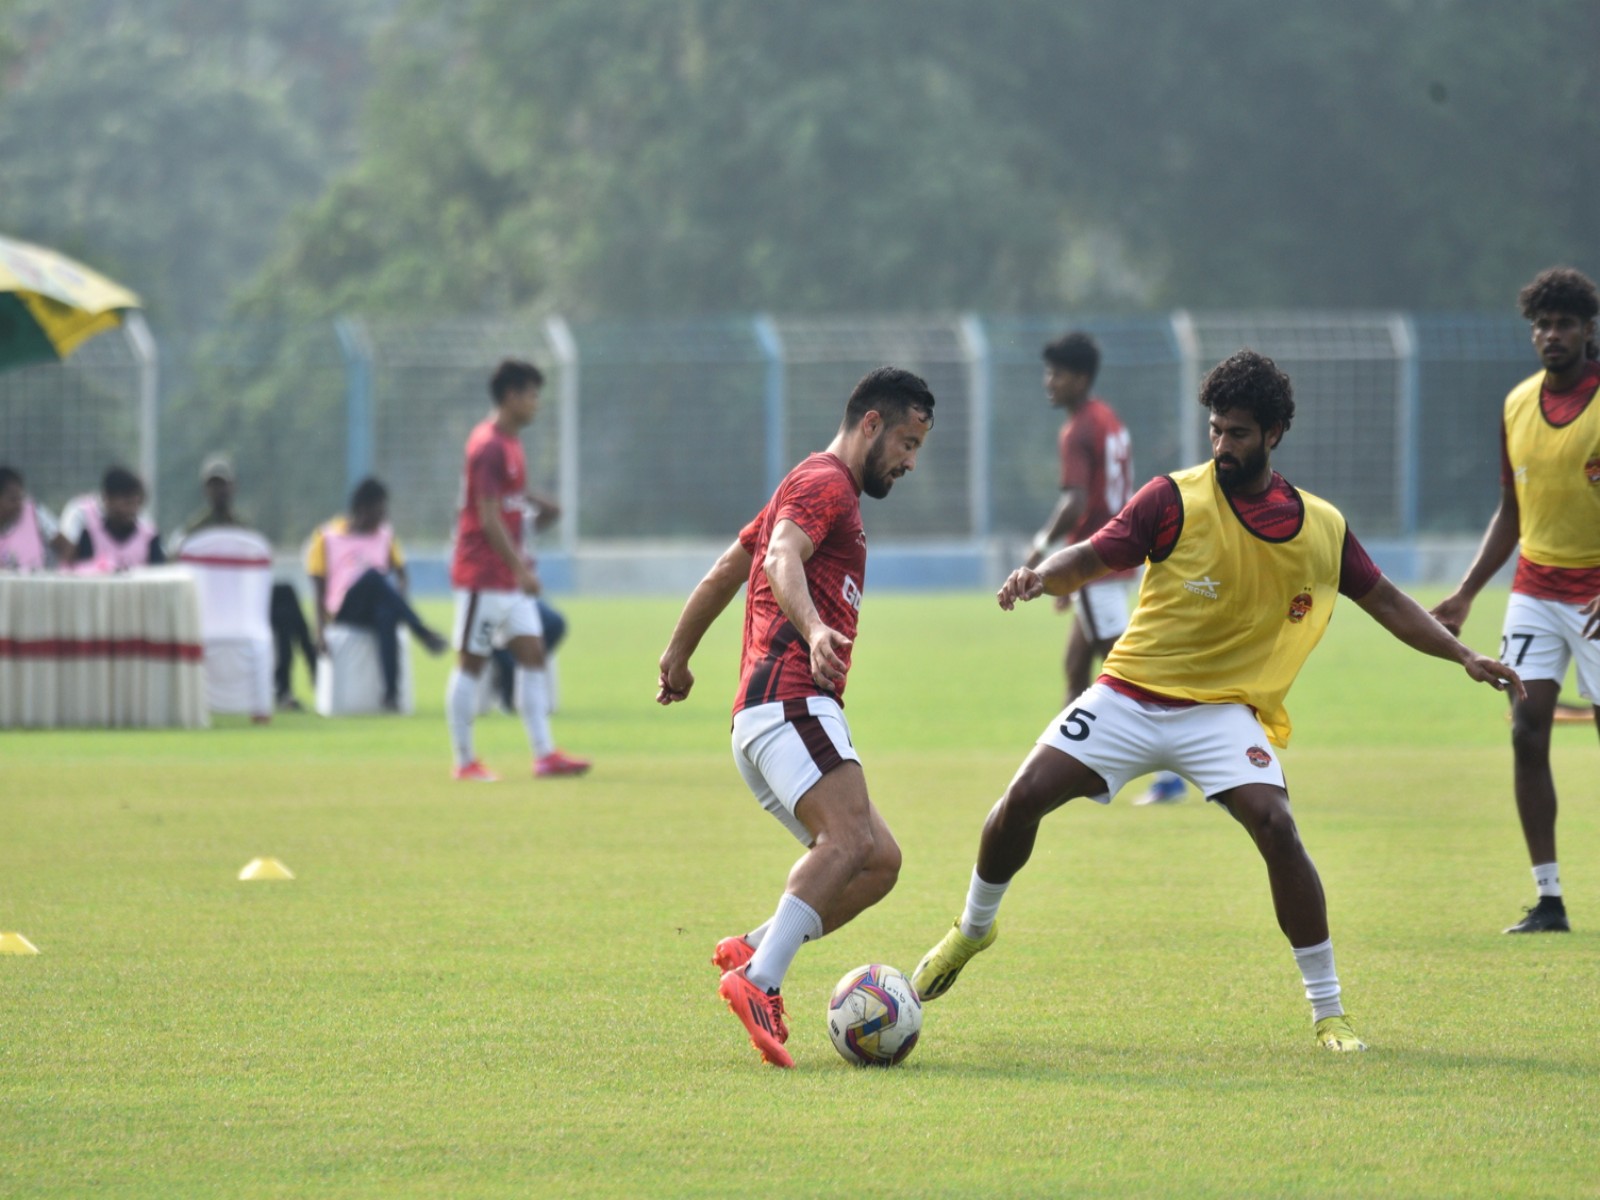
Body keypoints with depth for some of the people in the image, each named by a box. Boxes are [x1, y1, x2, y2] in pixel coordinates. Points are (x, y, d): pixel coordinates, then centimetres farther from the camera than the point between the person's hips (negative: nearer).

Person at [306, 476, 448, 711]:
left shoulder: (385, 534, 18)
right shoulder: (327, 537, 7)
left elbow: (400, 574, 17)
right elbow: (319, 587, 3)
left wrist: (400, 602, -6)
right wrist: (321, 631, -8)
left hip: (377, 607, 2)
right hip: (345, 610, -2)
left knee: (387, 615, -39)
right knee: (372, 575, -36)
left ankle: (391, 693, -44)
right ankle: (423, 633, -41)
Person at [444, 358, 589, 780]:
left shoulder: (508, 442, 13)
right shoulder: (489, 447, -17)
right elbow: (489, 519, -21)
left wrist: (519, 560, 17)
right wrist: (519, 568, -21)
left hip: (509, 577, 10)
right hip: (482, 575, -10)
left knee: (533, 653, 4)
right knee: (471, 662, -2)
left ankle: (544, 754, 2)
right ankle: (464, 760, 3)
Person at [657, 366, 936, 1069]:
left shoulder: (817, 487, 31)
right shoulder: (825, 483, -1)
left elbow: (724, 572, 40)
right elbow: (782, 559, -21)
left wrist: (678, 657, 50)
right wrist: (813, 629, -39)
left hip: (759, 721, 11)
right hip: (792, 700, -11)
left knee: (877, 861, 3)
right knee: (851, 841, -28)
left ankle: (753, 952, -6)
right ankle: (760, 982, -40)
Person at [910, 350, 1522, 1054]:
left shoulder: (1321, 528, 1)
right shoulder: (1175, 500, -8)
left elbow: (1384, 600, 14)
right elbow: (1093, 558, -14)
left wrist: (1464, 658, 9)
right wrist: (1041, 576, -36)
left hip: (1223, 711, 0)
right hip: (1130, 695, 0)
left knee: (1276, 829, -22)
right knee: (1025, 797, -12)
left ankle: (1328, 1013, -11)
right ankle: (973, 928, 20)